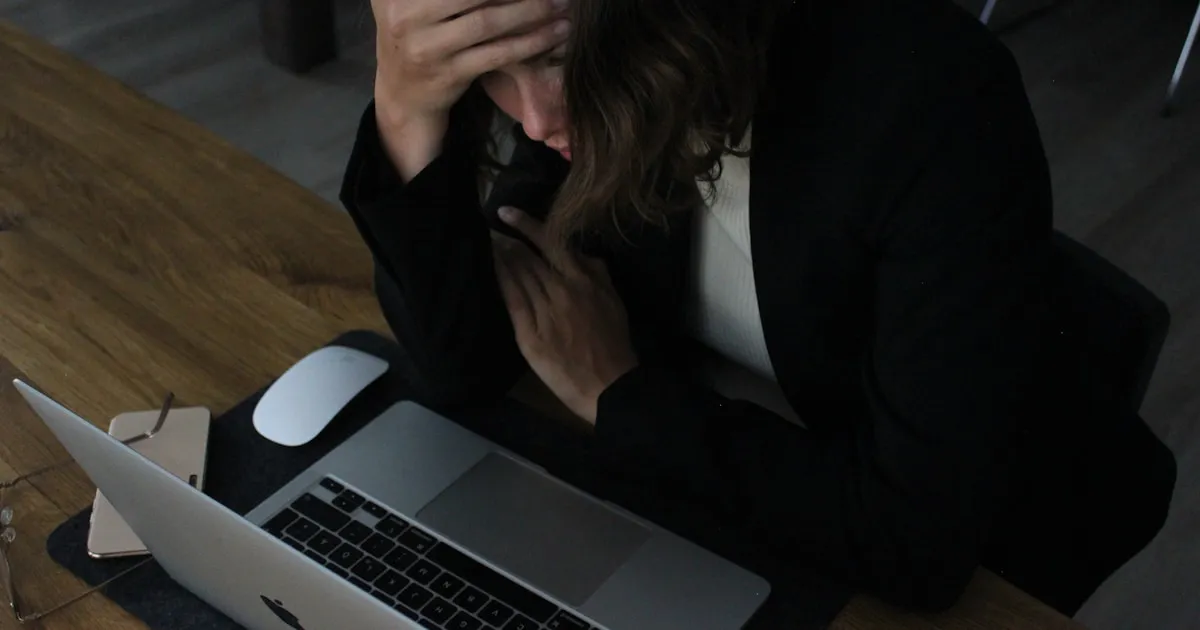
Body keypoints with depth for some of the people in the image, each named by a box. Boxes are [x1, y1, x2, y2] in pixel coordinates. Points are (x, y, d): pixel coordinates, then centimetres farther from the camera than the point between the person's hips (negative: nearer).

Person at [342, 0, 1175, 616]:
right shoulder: (600, 89, -14)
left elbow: (918, 537, -30)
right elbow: (458, 372, -14)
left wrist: (618, 396, -22)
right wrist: (408, 115, -28)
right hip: (690, 493, 4)